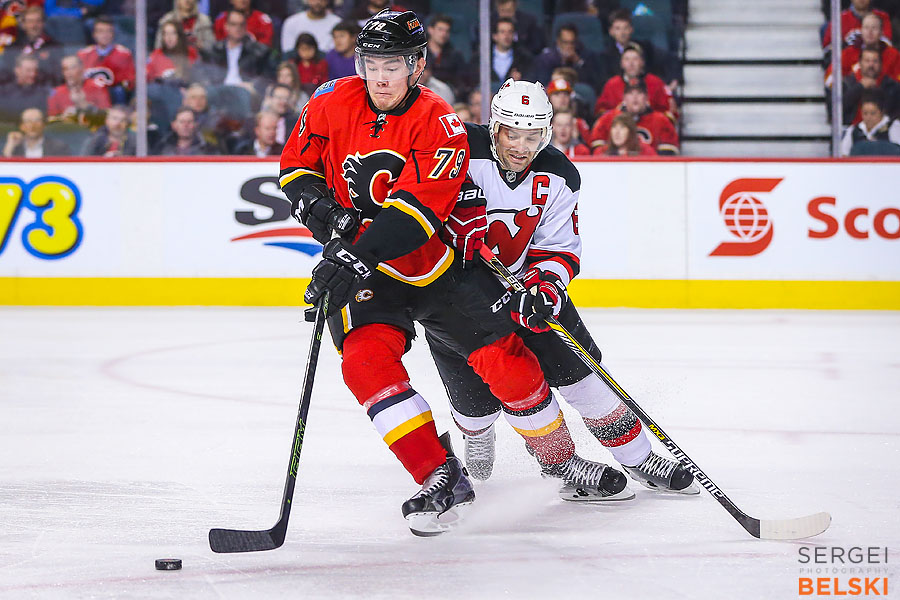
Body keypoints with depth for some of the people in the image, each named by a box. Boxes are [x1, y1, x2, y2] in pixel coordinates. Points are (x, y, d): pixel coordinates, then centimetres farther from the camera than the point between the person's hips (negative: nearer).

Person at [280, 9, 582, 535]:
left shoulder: (439, 126, -18)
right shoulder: (334, 103, -5)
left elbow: (416, 210, -31)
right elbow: (296, 162, 10)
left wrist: (357, 256, -42)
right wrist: (315, 204, -11)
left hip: (442, 264, -2)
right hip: (363, 270, 2)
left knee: (506, 363, -9)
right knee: (366, 360, -24)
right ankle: (442, 479, -19)